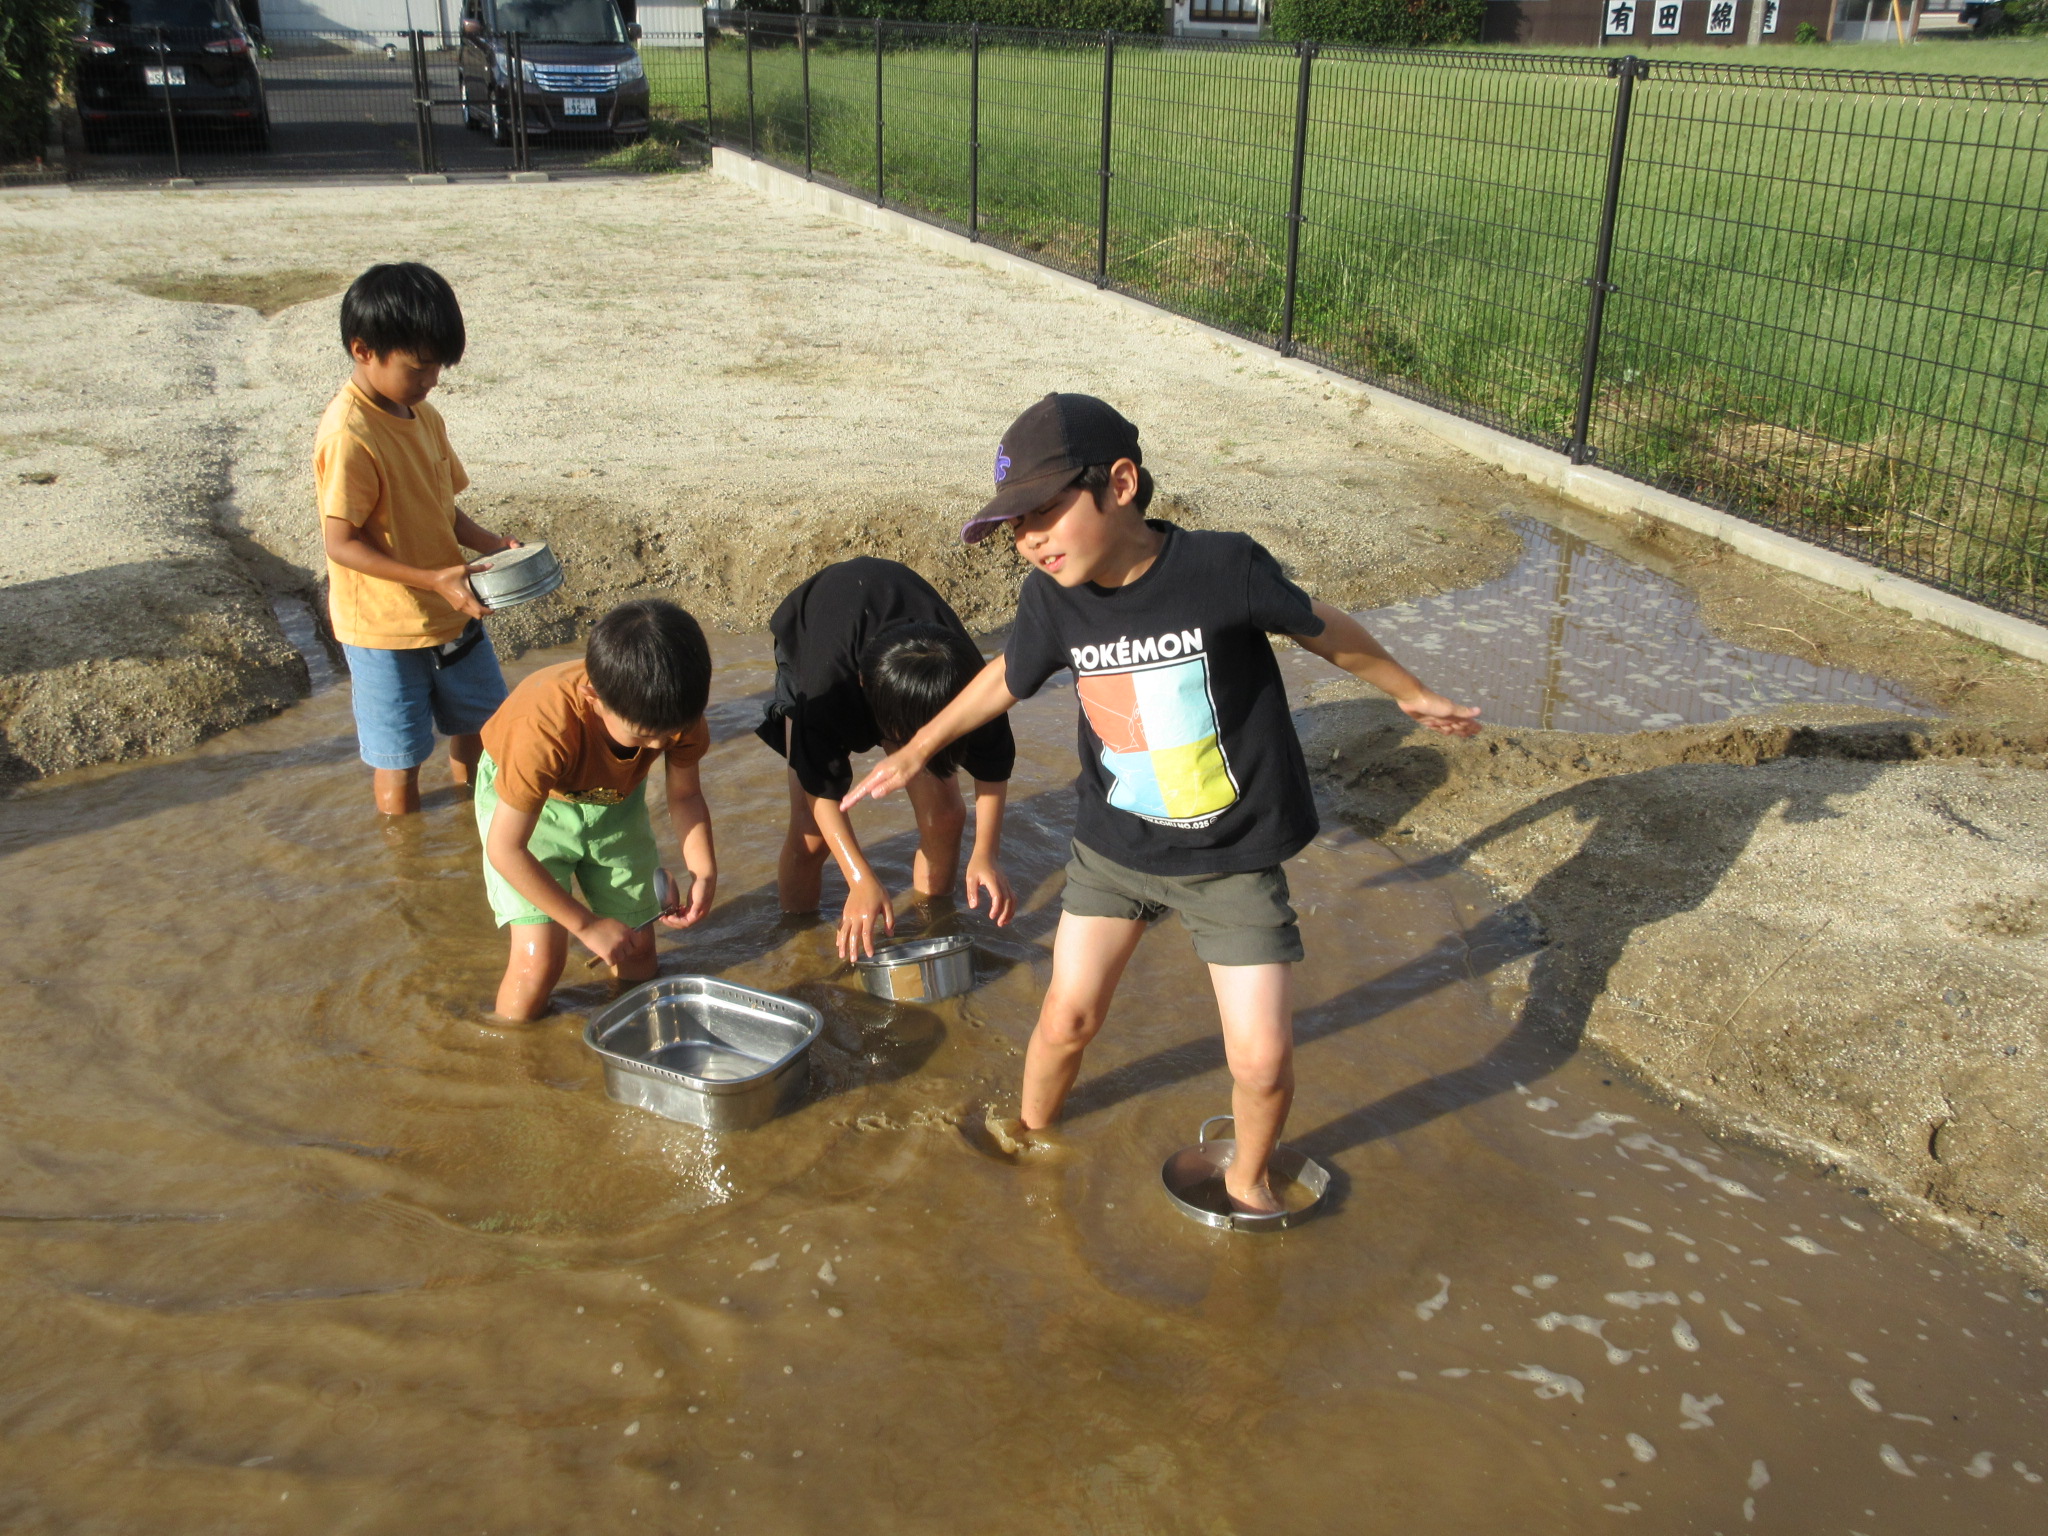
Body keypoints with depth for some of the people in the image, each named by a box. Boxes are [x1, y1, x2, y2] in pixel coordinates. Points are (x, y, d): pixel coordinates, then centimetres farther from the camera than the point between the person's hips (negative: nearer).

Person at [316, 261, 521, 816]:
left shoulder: (424, 416, 2)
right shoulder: (349, 435, -23)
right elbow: (342, 544, -24)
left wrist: (492, 545, -7)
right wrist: (434, 579, -30)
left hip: (453, 612, 8)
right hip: (384, 629, -8)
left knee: (476, 726, 23)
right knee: (400, 759, 6)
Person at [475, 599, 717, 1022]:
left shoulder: (676, 711, -28)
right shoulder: (543, 731, -42)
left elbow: (685, 796, -9)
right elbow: (505, 849, -32)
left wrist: (704, 872, -26)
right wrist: (587, 924, -27)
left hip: (613, 798, 4)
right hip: (528, 801, -4)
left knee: (637, 954, 3)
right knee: (540, 956, -17)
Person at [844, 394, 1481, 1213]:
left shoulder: (1224, 567, -24)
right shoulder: (1052, 596, -12)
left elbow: (1321, 628, -5)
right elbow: (1007, 677, 9)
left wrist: (1410, 693, 11)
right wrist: (914, 751, 20)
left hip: (1233, 860, -2)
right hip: (1112, 847, 3)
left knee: (1262, 1062, -2)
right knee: (1066, 1018, 6)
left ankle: (1247, 1177, 28)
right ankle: (1029, 1137, 37)